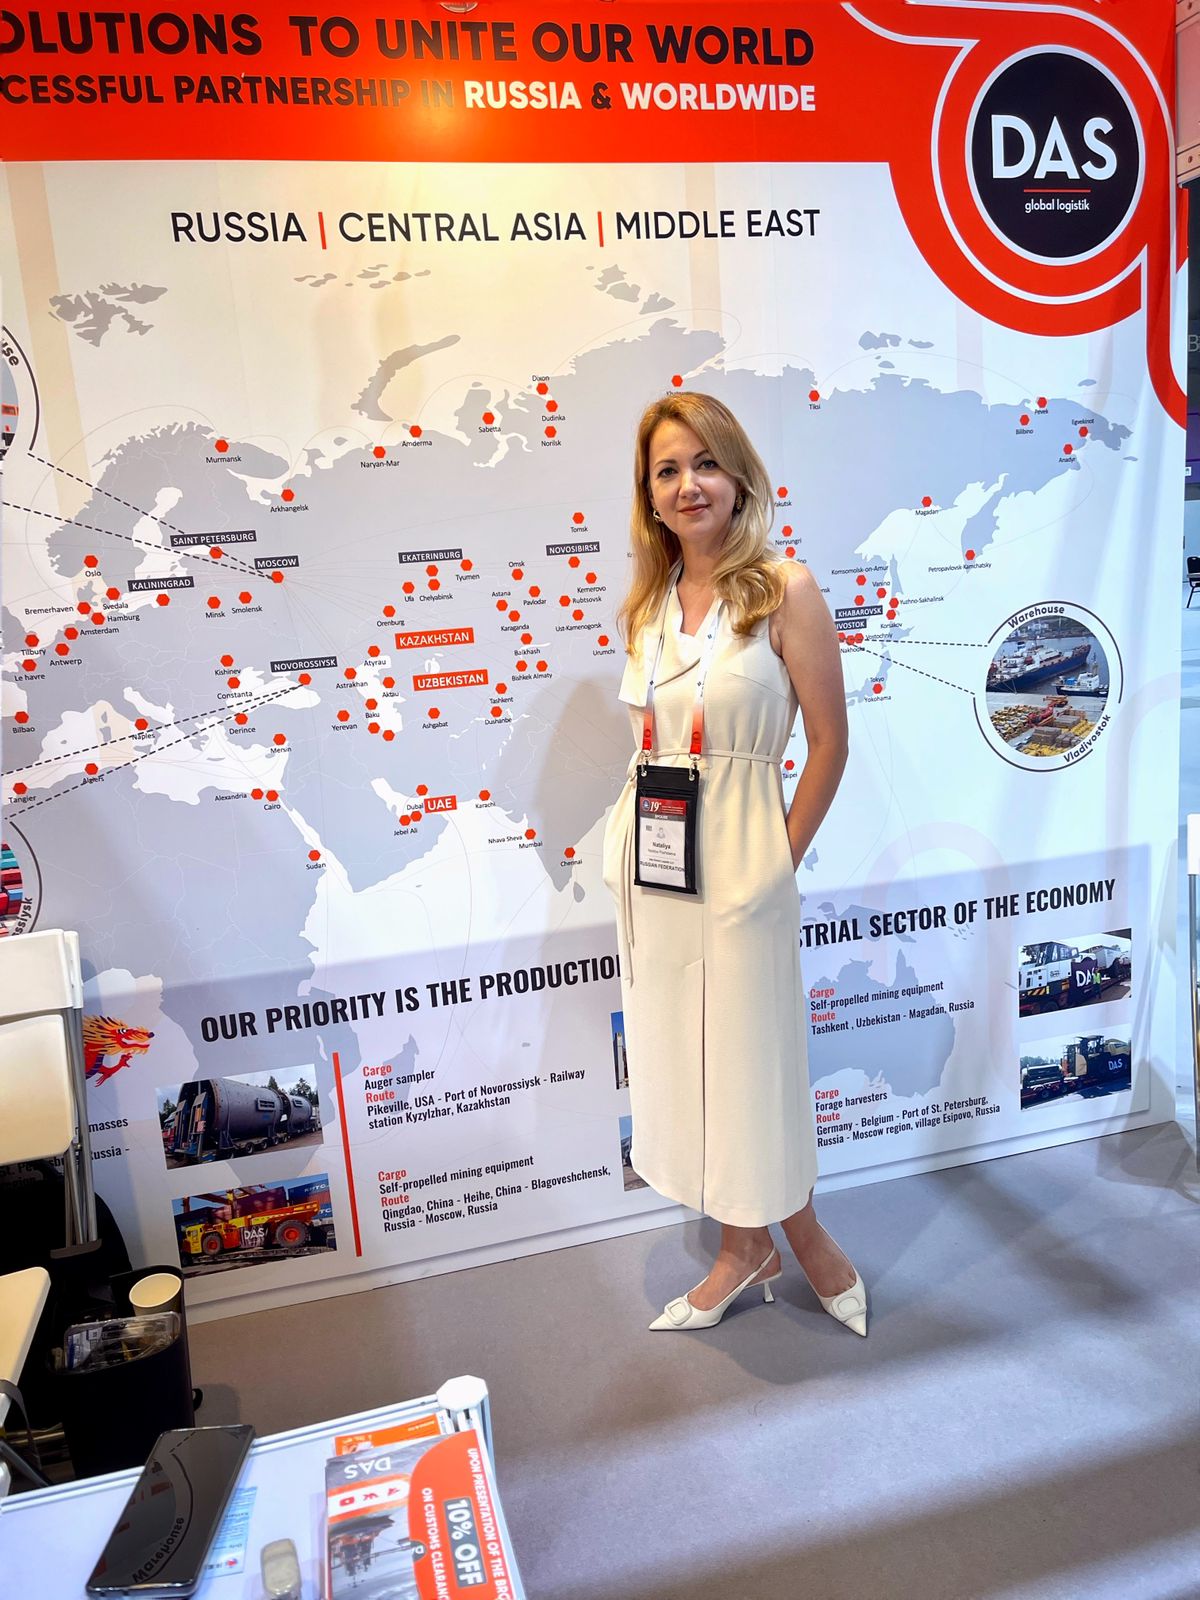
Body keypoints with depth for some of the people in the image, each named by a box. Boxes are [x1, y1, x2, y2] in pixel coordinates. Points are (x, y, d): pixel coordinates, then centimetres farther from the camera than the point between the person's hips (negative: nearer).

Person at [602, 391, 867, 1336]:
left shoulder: (785, 590, -9)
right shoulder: (649, 602, 8)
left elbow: (829, 743, -7)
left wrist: (779, 860, -5)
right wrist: (640, 846, 8)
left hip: (738, 860, -6)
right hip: (651, 859, 6)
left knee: (749, 1057, 7)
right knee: (678, 1054, 14)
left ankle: (799, 1237, 35)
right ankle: (746, 1250, 35)